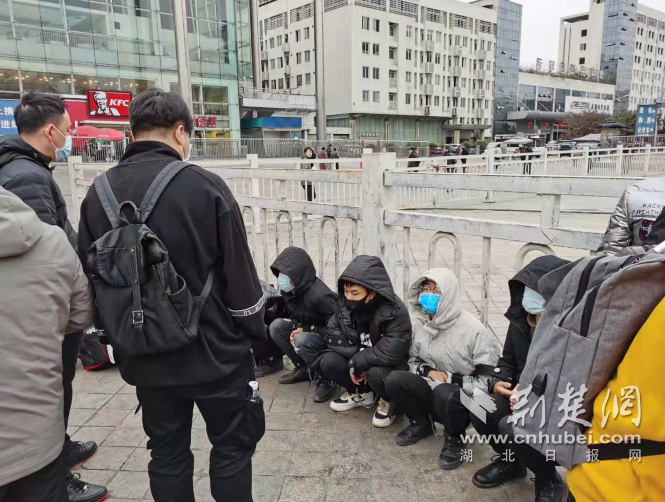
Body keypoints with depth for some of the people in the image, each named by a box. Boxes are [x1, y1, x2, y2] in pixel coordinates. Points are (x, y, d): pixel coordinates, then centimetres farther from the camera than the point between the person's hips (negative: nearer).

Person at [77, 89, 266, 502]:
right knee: (233, 446, 15)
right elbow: (240, 275, -13)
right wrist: (257, 334, 2)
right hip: (214, 352, -4)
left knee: (167, 453, 21)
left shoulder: (98, 193, -1)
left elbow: (91, 275, 6)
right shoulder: (204, 185, -16)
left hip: (144, 356, 5)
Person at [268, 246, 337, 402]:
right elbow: (293, 314, 10)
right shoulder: (288, 290, -8)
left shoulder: (317, 295, -31)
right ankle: (303, 368, 5)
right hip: (308, 329, 8)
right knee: (276, 326, -7)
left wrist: (306, 330, -25)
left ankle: (325, 379, -11)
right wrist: (298, 327, -13)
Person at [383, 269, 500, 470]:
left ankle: (455, 440, -5)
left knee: (444, 393, -38)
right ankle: (421, 424, 7)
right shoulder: (420, 323, -3)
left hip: (465, 401, -5)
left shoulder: (474, 330, -21)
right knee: (395, 380, -20)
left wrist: (449, 378, -21)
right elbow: (413, 360, 9)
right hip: (432, 393, 5)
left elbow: (488, 381, -19)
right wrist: (427, 371, -12)